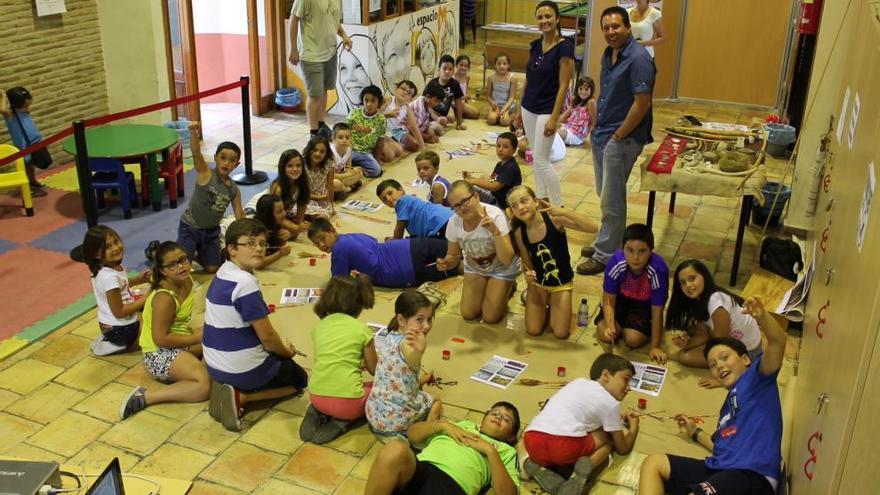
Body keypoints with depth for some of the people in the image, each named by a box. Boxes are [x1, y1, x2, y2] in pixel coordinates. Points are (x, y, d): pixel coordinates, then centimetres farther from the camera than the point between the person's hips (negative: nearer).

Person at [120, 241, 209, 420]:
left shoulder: (186, 280, -1)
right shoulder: (164, 298, -25)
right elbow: (160, 339, -24)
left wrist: (198, 332, 0)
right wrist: (195, 338, -17)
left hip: (179, 343, 9)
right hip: (160, 354, -9)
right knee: (206, 384, -25)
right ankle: (145, 397, -18)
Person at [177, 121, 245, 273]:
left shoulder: (234, 190, -4)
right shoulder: (205, 173, -19)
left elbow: (240, 217, 3)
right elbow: (196, 154, -37)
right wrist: (193, 132, -56)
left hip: (211, 231, 5)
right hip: (189, 228, -5)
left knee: (212, 268, 5)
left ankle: (195, 253, 35)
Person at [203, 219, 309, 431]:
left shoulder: (223, 273, 3)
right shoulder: (245, 283, -26)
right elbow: (266, 336, -19)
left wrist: (280, 345, 14)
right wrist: (287, 351, 2)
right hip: (243, 369, -8)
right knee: (299, 378, 19)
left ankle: (231, 387, 8)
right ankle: (242, 396, -2)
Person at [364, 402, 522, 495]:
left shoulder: (506, 451, 26)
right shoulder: (463, 424, 35)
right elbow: (412, 434, 30)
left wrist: (490, 450, 5)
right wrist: (443, 424, 15)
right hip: (416, 469, 3)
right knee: (395, 449, -35)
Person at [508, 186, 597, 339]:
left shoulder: (554, 219, -26)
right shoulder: (519, 233, -16)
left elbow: (593, 228, -35)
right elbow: (527, 264, -3)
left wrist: (564, 212, -44)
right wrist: (528, 275, -27)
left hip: (561, 283, -2)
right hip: (537, 283, 2)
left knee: (561, 334, -2)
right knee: (533, 331, 0)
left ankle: (551, 304, 27)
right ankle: (544, 304, 29)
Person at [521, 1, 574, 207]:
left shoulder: (564, 47, -15)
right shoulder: (535, 45, 6)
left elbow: (563, 86, -16)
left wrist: (554, 118, -19)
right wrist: (519, 109, 16)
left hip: (547, 110, -7)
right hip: (529, 108, 7)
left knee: (541, 161, -6)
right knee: (536, 157, 13)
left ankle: (558, 206, 6)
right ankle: (541, 198, 25)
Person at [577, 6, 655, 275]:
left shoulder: (638, 59, -18)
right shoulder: (608, 54, 9)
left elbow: (642, 104, -20)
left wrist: (618, 136, -16)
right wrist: (597, 127, 12)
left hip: (622, 138, -8)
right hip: (601, 134, 8)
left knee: (612, 200, 0)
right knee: (605, 195, 18)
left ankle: (606, 255, 10)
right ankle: (605, 242, 32)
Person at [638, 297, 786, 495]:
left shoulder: (756, 379, 4)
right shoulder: (728, 404, 27)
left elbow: (778, 341, -15)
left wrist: (762, 317, -34)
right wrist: (696, 433, 38)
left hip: (752, 475, -9)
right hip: (719, 469, 10)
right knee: (653, 462, 7)